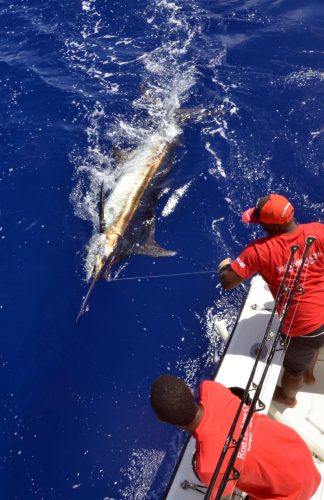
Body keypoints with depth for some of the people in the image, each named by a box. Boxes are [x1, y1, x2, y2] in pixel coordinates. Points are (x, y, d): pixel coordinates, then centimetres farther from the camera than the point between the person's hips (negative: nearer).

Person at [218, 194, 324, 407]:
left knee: (294, 368, 28)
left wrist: (224, 267, 4)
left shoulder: (260, 250, -24)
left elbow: (227, 282, -19)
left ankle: (288, 397, 59)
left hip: (304, 325, -5)